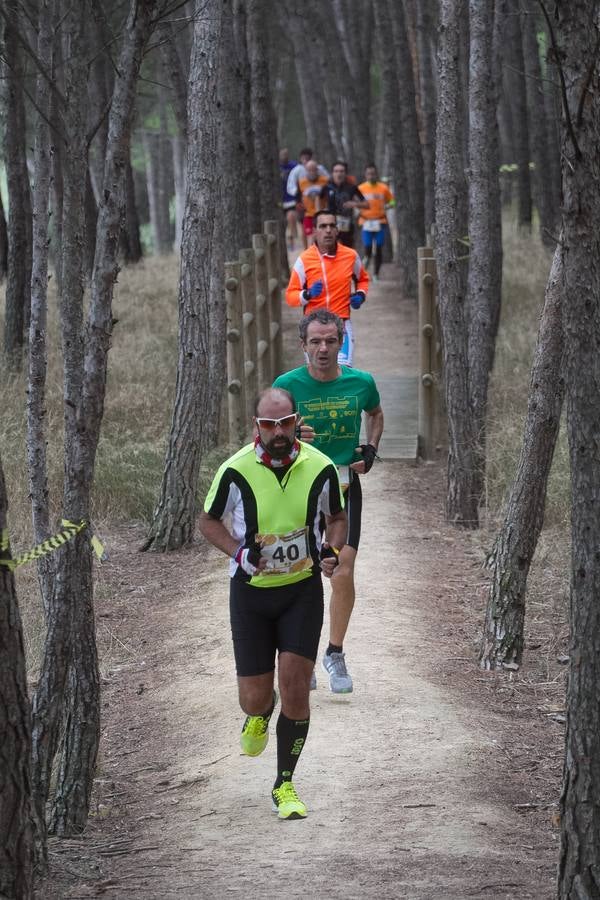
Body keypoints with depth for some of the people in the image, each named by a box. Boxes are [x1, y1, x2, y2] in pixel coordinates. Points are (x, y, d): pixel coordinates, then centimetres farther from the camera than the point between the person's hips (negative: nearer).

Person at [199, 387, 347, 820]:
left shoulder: (320, 468, -9)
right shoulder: (236, 471, -14)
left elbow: (337, 516, 10)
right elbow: (209, 520, 2)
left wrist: (333, 550, -11)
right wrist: (239, 553, -16)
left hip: (303, 590, 0)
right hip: (251, 591, 0)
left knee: (295, 687, -10)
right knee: (255, 698, 1)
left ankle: (285, 785, 6)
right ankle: (260, 716, 42)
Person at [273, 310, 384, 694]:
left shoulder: (361, 382, -2)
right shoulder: (287, 384, -8)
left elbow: (376, 414, 21)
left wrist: (370, 450, 5)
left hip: (344, 486, 1)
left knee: (343, 573, -9)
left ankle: (335, 654, 8)